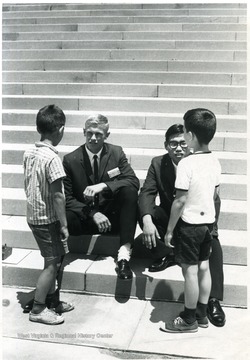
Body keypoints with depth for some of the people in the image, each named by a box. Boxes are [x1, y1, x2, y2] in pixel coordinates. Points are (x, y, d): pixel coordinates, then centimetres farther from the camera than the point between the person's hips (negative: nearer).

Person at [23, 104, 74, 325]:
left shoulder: (29, 153, 3)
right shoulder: (52, 158, -22)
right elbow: (57, 196, -21)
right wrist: (64, 225, -14)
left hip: (33, 216, 8)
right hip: (48, 219, -8)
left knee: (53, 261, 19)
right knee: (53, 263, 4)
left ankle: (53, 301, 31)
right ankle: (38, 309, 14)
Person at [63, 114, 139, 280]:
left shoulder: (116, 152, 0)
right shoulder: (70, 160, -4)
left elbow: (133, 181, -11)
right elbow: (67, 198, -7)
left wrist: (103, 186, -27)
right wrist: (93, 214, -22)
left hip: (113, 217, 2)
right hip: (84, 218, -2)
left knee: (129, 191, -29)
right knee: (63, 218, -35)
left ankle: (124, 253, -31)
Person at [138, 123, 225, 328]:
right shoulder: (158, 164, -6)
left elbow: (213, 200, -15)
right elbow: (146, 193, -15)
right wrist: (147, 220, -35)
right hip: (168, 218, 2)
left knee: (212, 243, -30)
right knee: (143, 211, -25)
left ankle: (214, 300, -23)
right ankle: (165, 256, -8)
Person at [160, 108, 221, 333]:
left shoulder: (186, 164, -21)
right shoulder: (215, 161, 1)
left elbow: (181, 200, -20)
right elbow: (215, 193, 9)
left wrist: (170, 230, -12)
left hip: (190, 223, -7)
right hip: (208, 221, 7)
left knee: (190, 271, 3)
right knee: (204, 267, 16)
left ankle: (189, 320, 17)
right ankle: (202, 314, 29)